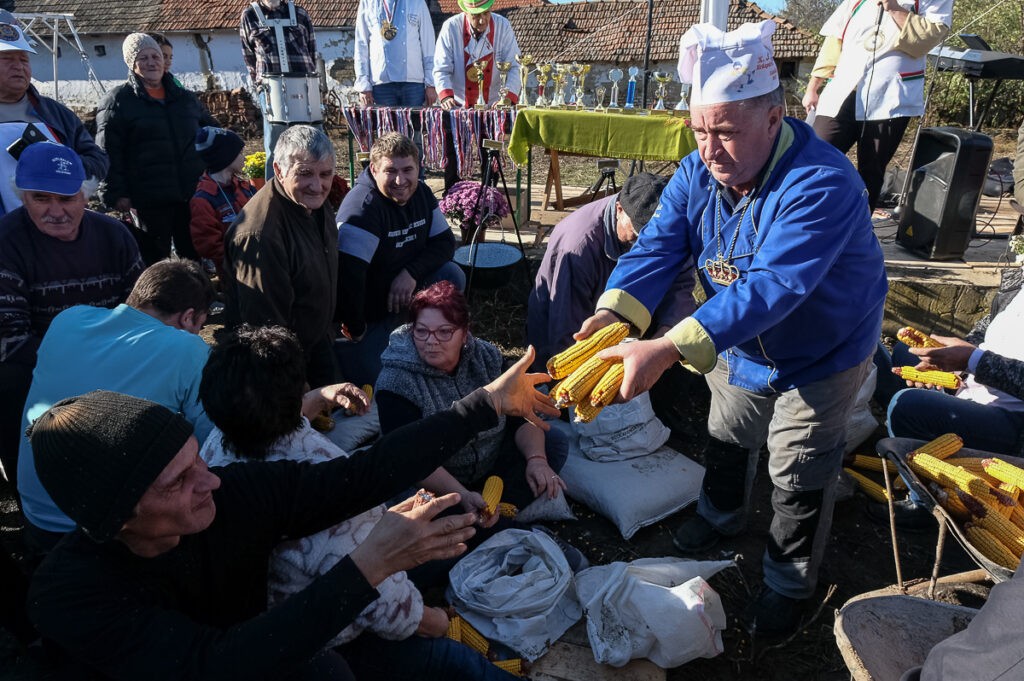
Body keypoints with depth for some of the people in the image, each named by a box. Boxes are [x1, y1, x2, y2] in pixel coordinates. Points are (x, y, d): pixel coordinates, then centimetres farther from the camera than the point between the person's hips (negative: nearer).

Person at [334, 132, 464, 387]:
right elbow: (346, 272, -35)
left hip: (402, 288, 6)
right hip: (367, 312, -6)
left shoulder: (421, 193, -3)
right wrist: (354, 329, -26)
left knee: (452, 276, -13)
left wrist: (411, 273, -20)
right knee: (367, 378, -14)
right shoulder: (363, 207, -27)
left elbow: (445, 241, -2)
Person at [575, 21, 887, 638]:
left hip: (819, 358, -5)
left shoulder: (822, 184, -36)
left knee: (799, 480, 10)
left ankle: (790, 585, 36)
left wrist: (668, 350, -56)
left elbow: (770, 289, -46)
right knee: (727, 441, 24)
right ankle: (721, 516, 56)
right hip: (737, 348, 6)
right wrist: (610, 316, -42)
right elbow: (657, 249, -23)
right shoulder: (699, 171, -15)